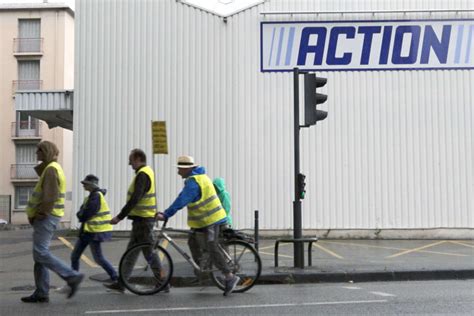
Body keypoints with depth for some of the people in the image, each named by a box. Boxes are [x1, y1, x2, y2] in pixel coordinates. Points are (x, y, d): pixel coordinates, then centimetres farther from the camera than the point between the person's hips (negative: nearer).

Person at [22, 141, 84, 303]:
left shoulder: (51, 169, -13)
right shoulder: (51, 168, 19)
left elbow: (51, 196, -23)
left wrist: (40, 214, -15)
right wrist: (36, 215, 14)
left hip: (46, 217, -10)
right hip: (47, 217, 10)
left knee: (41, 253, -12)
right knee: (40, 254, 9)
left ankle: (73, 277, -11)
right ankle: (41, 293, 10)